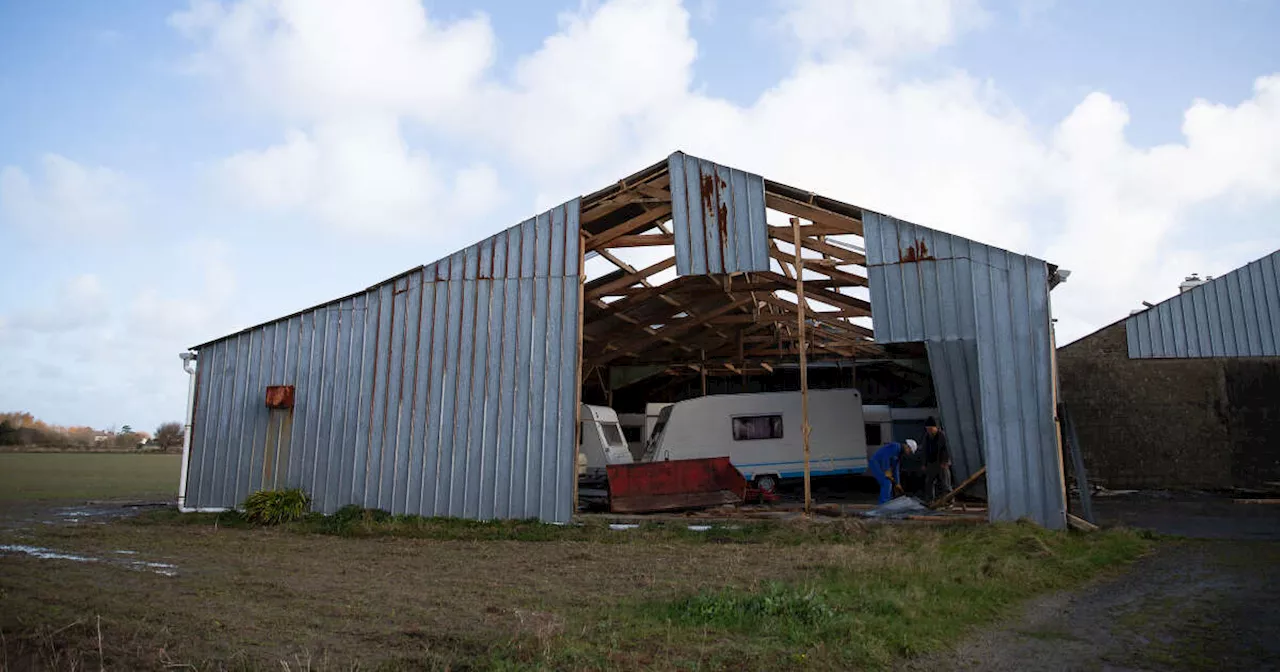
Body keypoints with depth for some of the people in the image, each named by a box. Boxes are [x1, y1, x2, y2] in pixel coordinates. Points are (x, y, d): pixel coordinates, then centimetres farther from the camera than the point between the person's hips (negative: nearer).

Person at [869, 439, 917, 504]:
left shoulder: (899, 454, 17)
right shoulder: (896, 446, -14)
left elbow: (896, 469, 19)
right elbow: (886, 457, -26)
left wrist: (897, 484, 18)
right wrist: (887, 471, -21)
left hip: (879, 465, 10)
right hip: (875, 463, -10)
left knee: (888, 484, 13)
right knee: (887, 483, -13)